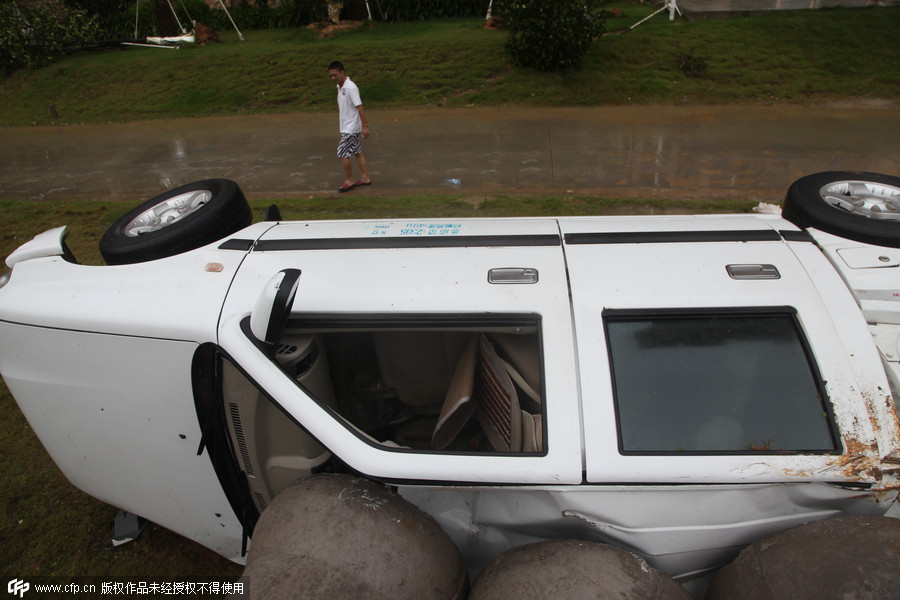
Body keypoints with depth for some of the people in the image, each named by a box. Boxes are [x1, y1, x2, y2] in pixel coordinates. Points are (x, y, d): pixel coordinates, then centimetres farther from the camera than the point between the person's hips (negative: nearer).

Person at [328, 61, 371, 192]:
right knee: (357, 152, 14)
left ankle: (350, 180, 9)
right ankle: (365, 178, 22)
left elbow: (359, 107, -21)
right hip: (347, 126, 9)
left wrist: (364, 126, -22)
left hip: (351, 128, -9)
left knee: (342, 154, -5)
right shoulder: (340, 86, 8)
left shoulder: (350, 87, -21)